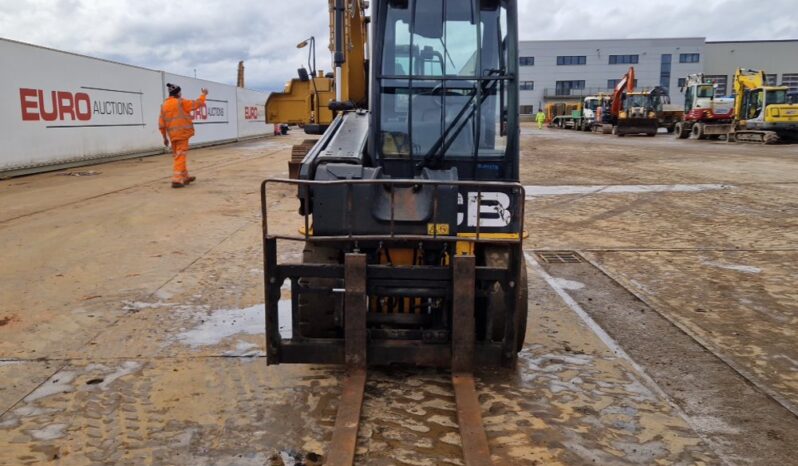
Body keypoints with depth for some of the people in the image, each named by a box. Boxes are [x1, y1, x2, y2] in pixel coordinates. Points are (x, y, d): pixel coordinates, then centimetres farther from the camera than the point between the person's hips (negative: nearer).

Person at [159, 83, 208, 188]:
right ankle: (177, 180, -14)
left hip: (172, 135, 7)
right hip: (182, 133, -7)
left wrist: (165, 137, 18)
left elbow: (161, 124, 11)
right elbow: (197, 104, -4)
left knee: (177, 156, 17)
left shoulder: (164, 105, 11)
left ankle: (185, 177, 27)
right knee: (180, 156, -8)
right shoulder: (181, 102, -8)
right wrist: (203, 94, 13)